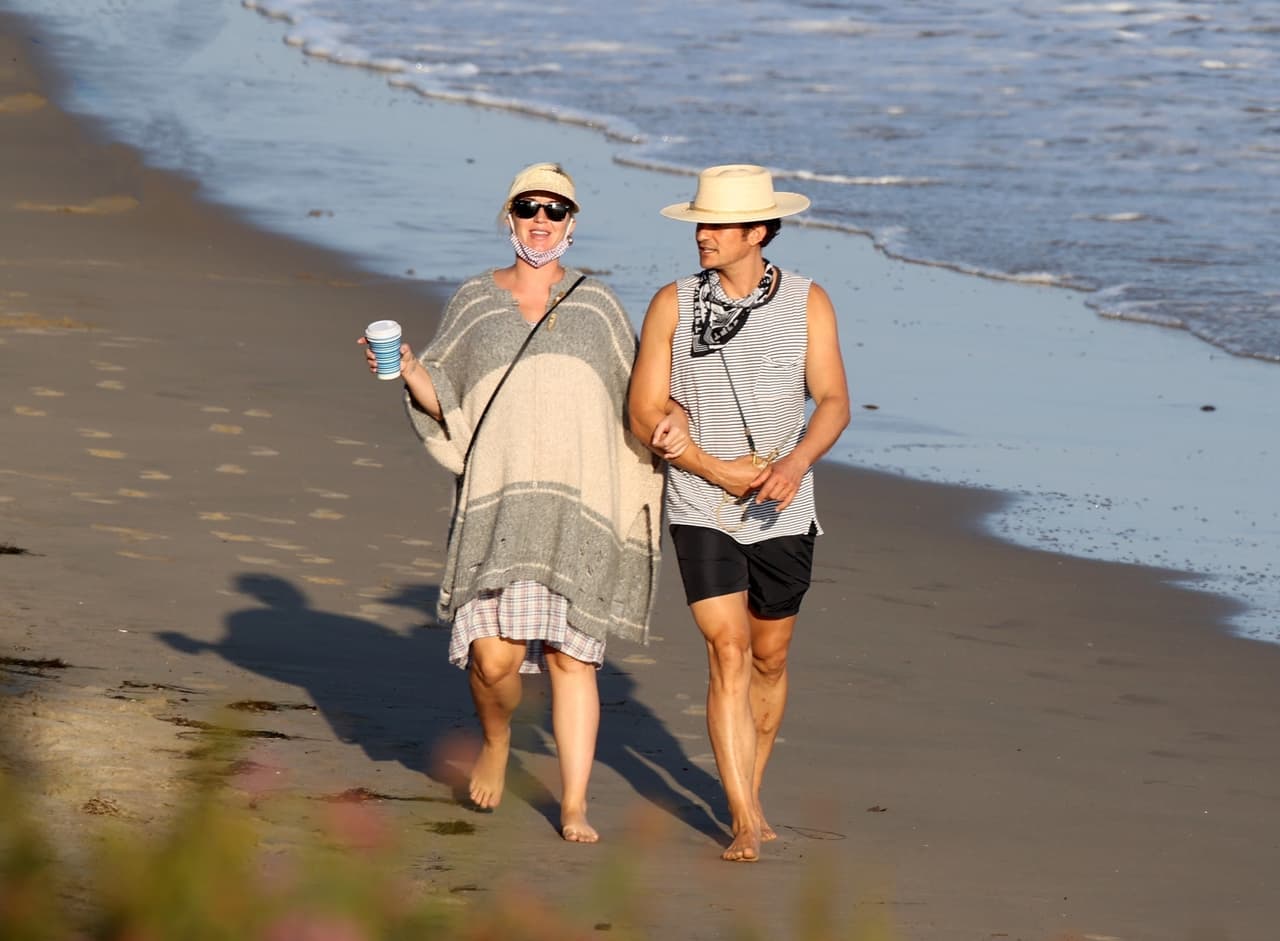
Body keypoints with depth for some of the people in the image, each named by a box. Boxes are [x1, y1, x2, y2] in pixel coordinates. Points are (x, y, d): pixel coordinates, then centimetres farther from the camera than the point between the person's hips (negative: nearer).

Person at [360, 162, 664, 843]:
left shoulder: (596, 304, 13)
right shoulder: (475, 301, 12)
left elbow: (634, 399, 16)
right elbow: (443, 401, 12)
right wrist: (408, 371, -7)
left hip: (580, 507, 1)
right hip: (498, 501, -1)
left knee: (572, 656, -2)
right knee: (495, 654, -13)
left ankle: (574, 805, 4)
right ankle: (496, 742, 20)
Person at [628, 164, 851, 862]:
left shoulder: (807, 303, 1)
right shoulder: (673, 305, -1)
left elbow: (833, 402, -5)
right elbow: (645, 415, -3)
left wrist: (794, 464, -24)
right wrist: (718, 471, -15)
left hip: (783, 515, 2)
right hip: (701, 512, -2)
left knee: (769, 658, 12)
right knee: (728, 653, -12)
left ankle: (750, 796, 31)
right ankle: (745, 822, -12)